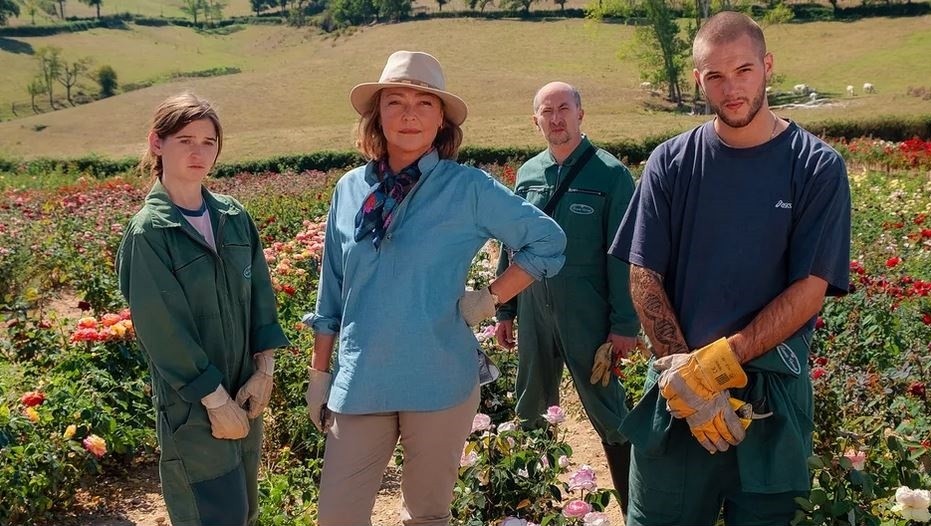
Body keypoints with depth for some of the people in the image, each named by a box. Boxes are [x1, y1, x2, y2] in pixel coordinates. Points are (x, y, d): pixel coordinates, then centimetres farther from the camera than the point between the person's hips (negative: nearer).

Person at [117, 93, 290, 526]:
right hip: (192, 405, -5)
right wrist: (216, 400, -15)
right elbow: (164, 328, -15)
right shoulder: (148, 231, -12)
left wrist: (264, 370, -4)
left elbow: (260, 295, 6)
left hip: (244, 394, 6)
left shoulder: (234, 216, 3)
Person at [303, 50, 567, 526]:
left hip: (439, 381, -2)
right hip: (358, 382, 3)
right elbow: (332, 294, 10)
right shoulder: (350, 190, 3)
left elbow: (548, 241, 1)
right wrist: (319, 374, 12)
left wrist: (489, 299, -5)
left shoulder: (468, 188, -6)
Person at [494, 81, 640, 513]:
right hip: (533, 313, 5)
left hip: (587, 316, -5)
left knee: (608, 412, 2)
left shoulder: (610, 174, -7)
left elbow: (622, 255, -10)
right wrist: (505, 310, 11)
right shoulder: (527, 174, 7)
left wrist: (625, 324, -12)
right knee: (531, 411, 17)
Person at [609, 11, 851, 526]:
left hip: (772, 392, -1)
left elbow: (810, 290, -9)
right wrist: (682, 373, -15)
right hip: (677, 386, 1)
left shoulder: (817, 168, -4)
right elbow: (644, 277, -3)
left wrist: (717, 363, -18)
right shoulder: (670, 164, -1)